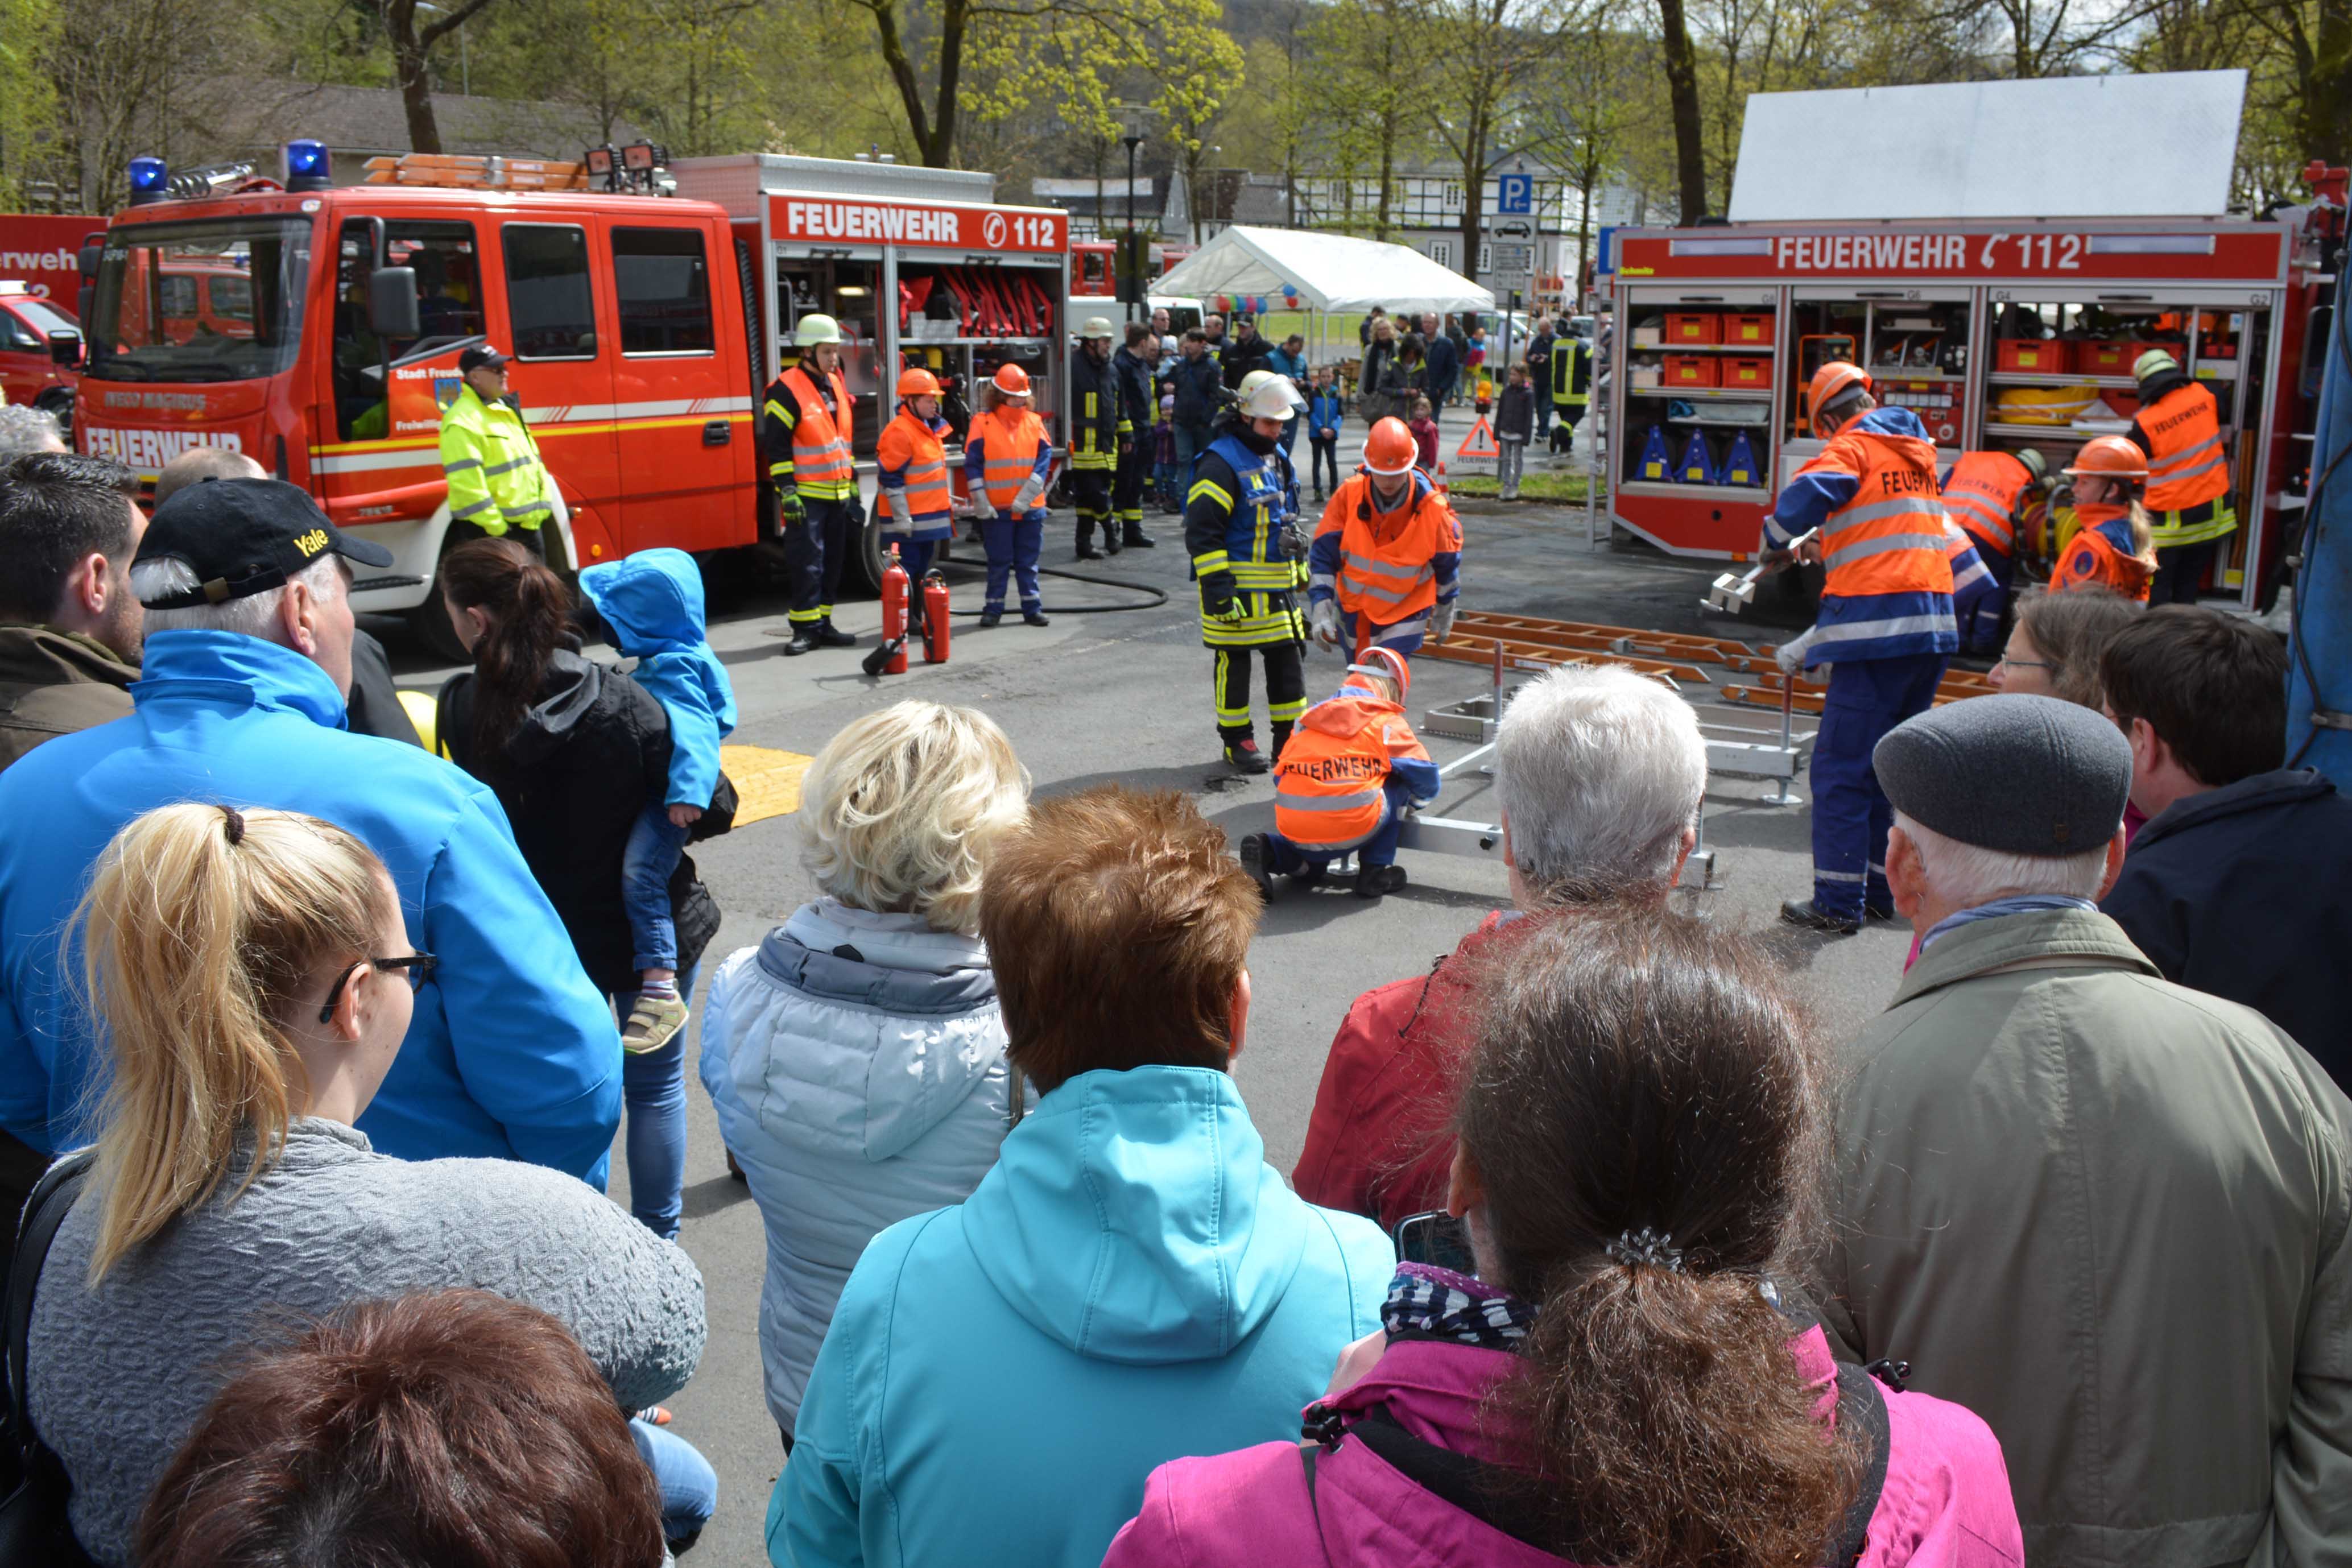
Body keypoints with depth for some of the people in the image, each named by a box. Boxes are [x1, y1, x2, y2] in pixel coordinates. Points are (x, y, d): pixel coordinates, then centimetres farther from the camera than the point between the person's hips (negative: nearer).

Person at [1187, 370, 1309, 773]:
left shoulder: (1277, 458, 14)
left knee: (1287, 660, 10)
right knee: (1234, 663, 3)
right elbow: (1202, 531, -18)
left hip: (1278, 585, 8)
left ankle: (1289, 738, 20)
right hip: (1237, 585, -8)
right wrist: (1217, 588, -21)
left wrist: (1300, 571, 25)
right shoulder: (1220, 463, -14)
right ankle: (1236, 740, 15)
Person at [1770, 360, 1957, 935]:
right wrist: (1829, 549, 33)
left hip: (1877, 622, -8)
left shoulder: (1852, 449, -3)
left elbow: (1802, 498, -20)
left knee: (1841, 765, -3)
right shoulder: (1917, 451, 20)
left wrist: (1776, 546, -1)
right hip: (1934, 626, 8)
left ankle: (1839, 903, -2)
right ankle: (1887, 888, 22)